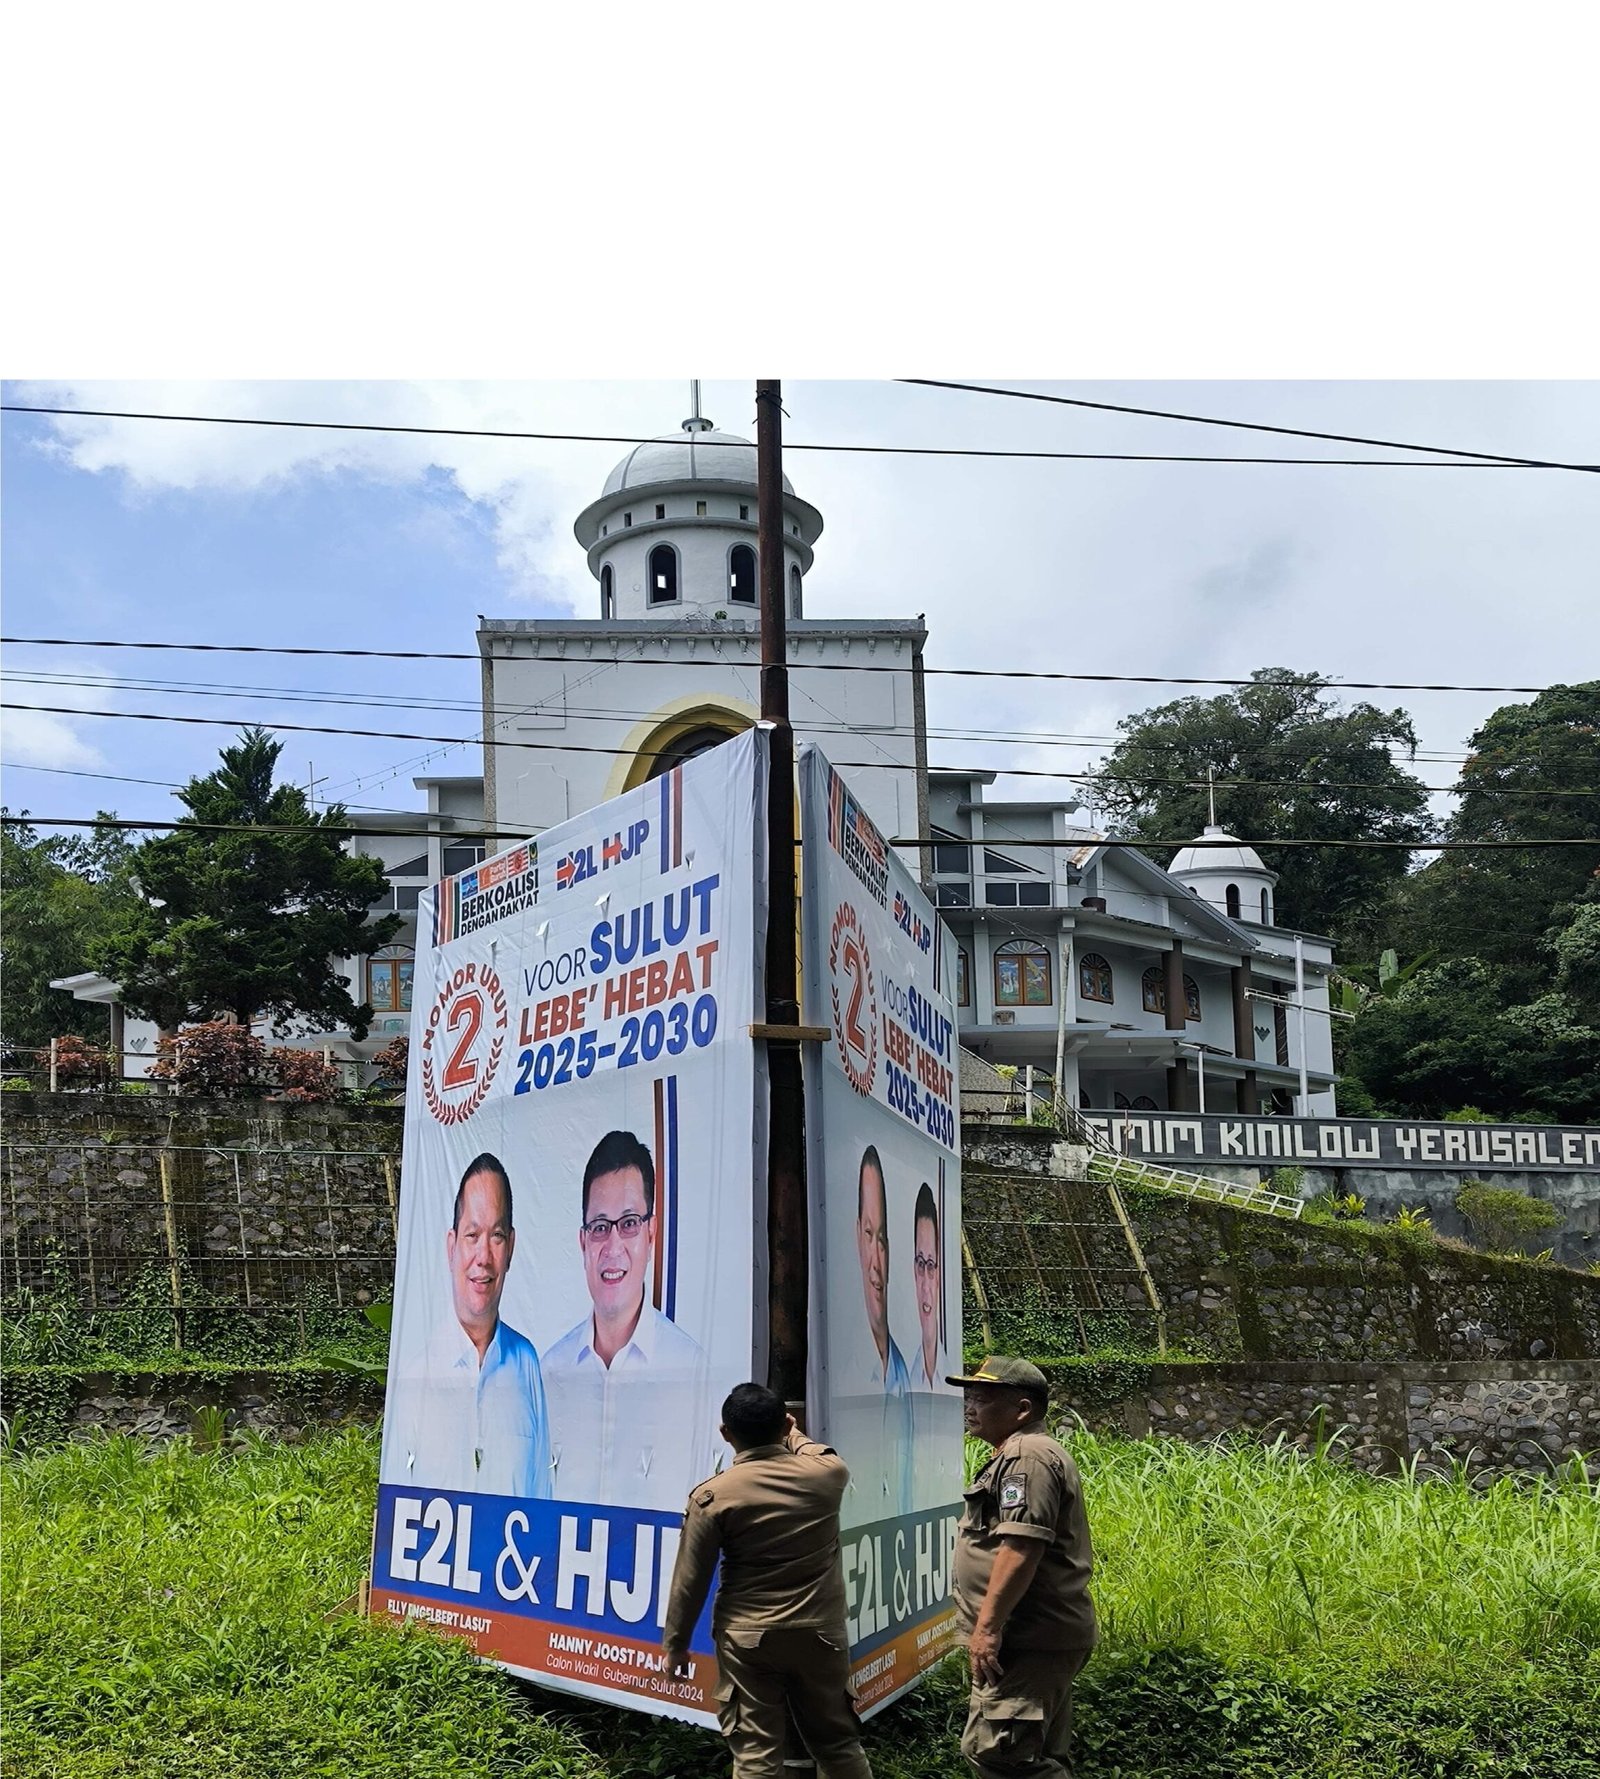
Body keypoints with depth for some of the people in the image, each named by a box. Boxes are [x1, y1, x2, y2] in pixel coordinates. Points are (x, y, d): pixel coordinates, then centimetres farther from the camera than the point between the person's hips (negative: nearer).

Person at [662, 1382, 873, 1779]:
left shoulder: (712, 1496, -12)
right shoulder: (827, 1474, -5)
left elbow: (691, 1579, -6)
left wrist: (675, 1642, 7)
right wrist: (794, 1434, 41)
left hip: (748, 1639, -3)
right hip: (819, 1632, 3)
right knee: (837, 1743, 17)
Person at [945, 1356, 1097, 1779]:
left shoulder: (1027, 1457, -15)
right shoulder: (1033, 1454, 21)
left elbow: (1021, 1546, -25)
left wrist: (988, 1625, -25)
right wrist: (993, 1625, 27)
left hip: (1030, 1642, -11)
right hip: (1045, 1636, 11)